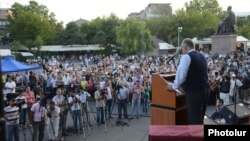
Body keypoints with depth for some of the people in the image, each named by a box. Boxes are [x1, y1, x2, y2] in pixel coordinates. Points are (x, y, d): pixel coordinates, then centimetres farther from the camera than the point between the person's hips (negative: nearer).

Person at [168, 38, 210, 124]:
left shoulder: (186, 56, -10)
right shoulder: (201, 56, 16)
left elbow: (181, 74, -16)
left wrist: (174, 86, -2)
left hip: (194, 91, -9)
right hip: (205, 89, 9)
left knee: (193, 119, -1)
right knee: (199, 118, 18)